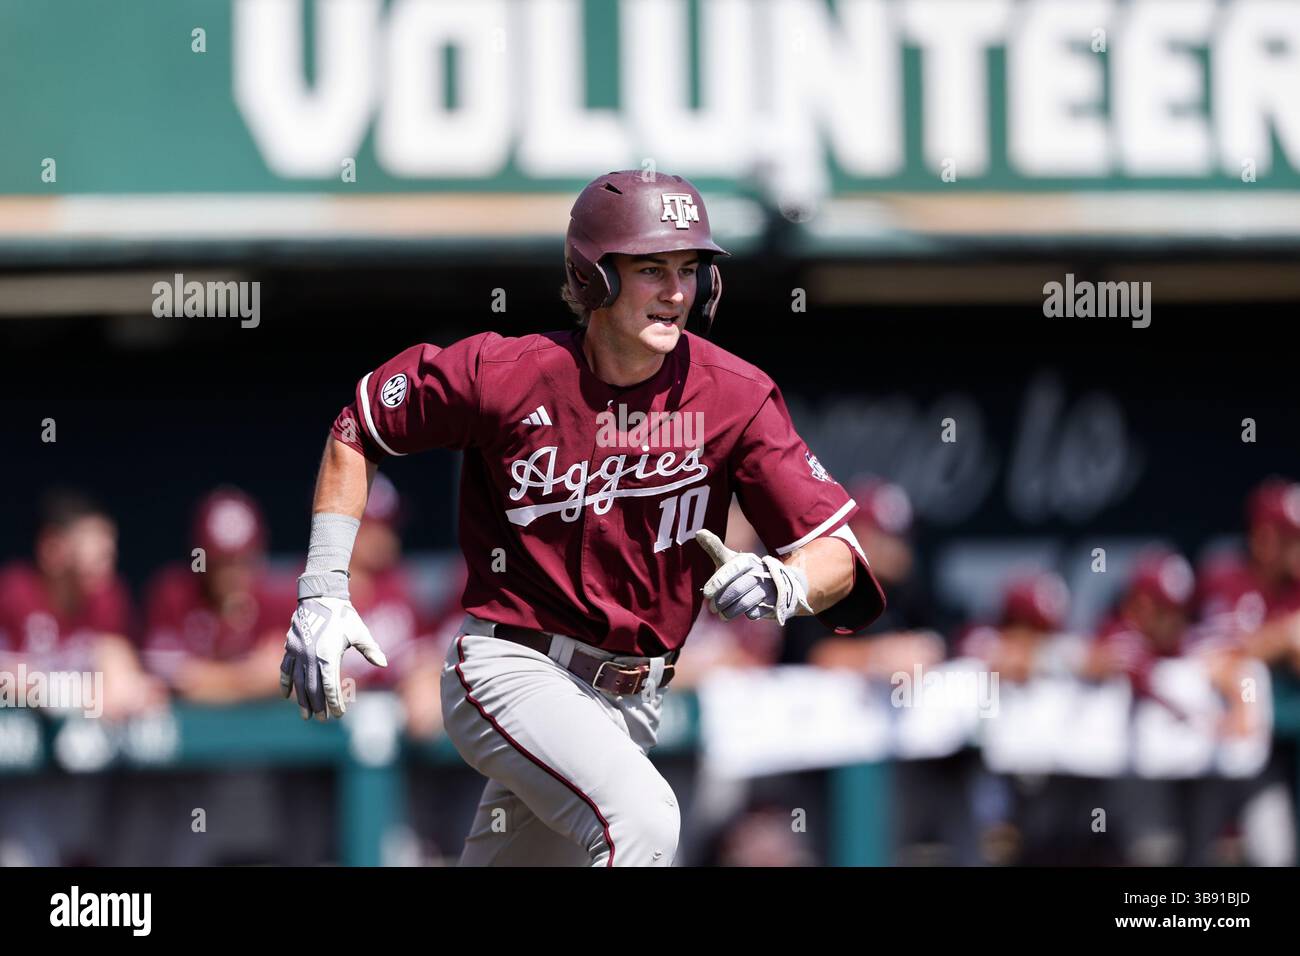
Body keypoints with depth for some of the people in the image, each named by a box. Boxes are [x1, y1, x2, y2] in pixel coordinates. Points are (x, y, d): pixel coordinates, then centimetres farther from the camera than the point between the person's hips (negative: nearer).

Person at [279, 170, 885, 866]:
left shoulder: (733, 395, -8)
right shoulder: (506, 374, -11)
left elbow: (839, 556, -11)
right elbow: (357, 428, 5)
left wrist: (782, 584, -35)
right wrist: (323, 590, -2)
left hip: (631, 703, 4)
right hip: (511, 671, -4)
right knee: (640, 816, -30)